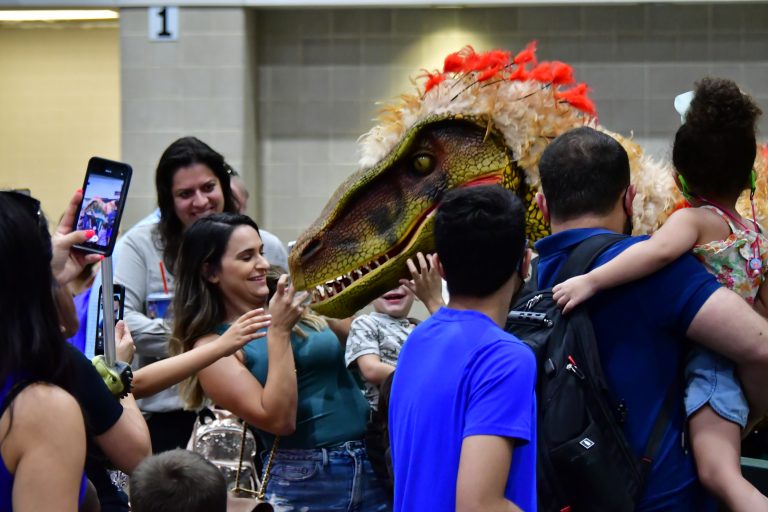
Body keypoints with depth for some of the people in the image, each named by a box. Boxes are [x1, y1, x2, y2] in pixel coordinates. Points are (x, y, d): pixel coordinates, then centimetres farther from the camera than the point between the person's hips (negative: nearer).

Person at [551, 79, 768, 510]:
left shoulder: (694, 221, -6)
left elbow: (661, 250, -30)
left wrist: (590, 281, -30)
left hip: (706, 363, -9)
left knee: (719, 472, -21)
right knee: (720, 471, 10)